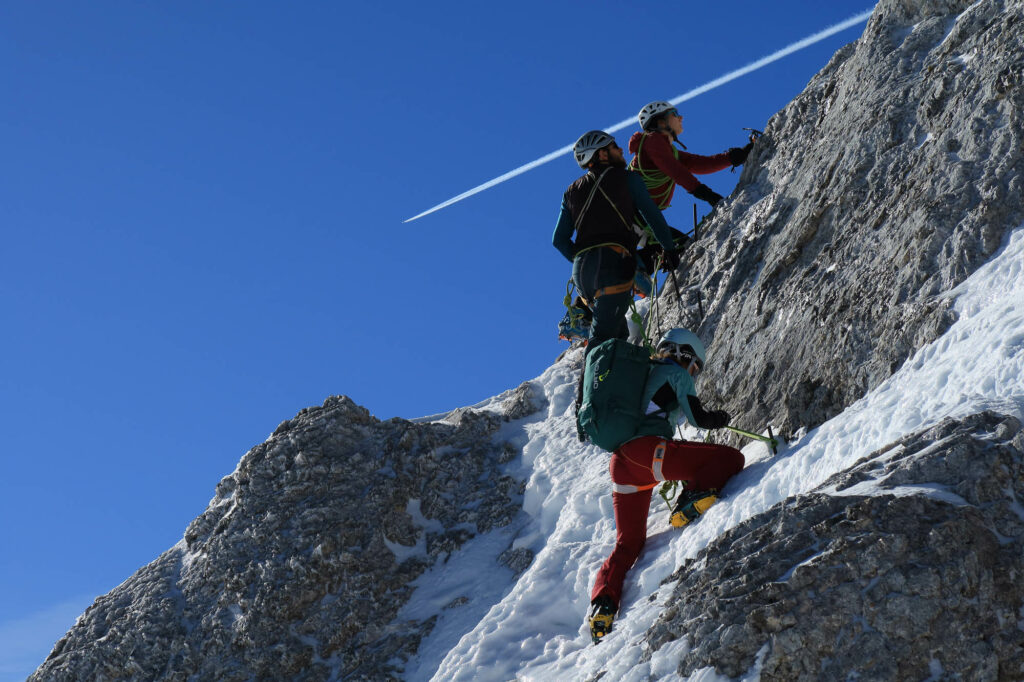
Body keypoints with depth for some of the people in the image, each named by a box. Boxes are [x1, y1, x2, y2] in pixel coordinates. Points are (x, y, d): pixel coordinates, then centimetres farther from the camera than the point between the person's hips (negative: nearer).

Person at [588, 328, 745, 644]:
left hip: (620, 461, 8)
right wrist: (720, 418, 27)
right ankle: (693, 497, -25)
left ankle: (602, 602, -6)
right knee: (730, 459, -5)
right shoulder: (676, 373, 10)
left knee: (628, 543, 12)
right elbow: (698, 418, 5)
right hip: (650, 450, -8)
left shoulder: (642, 374, 31)